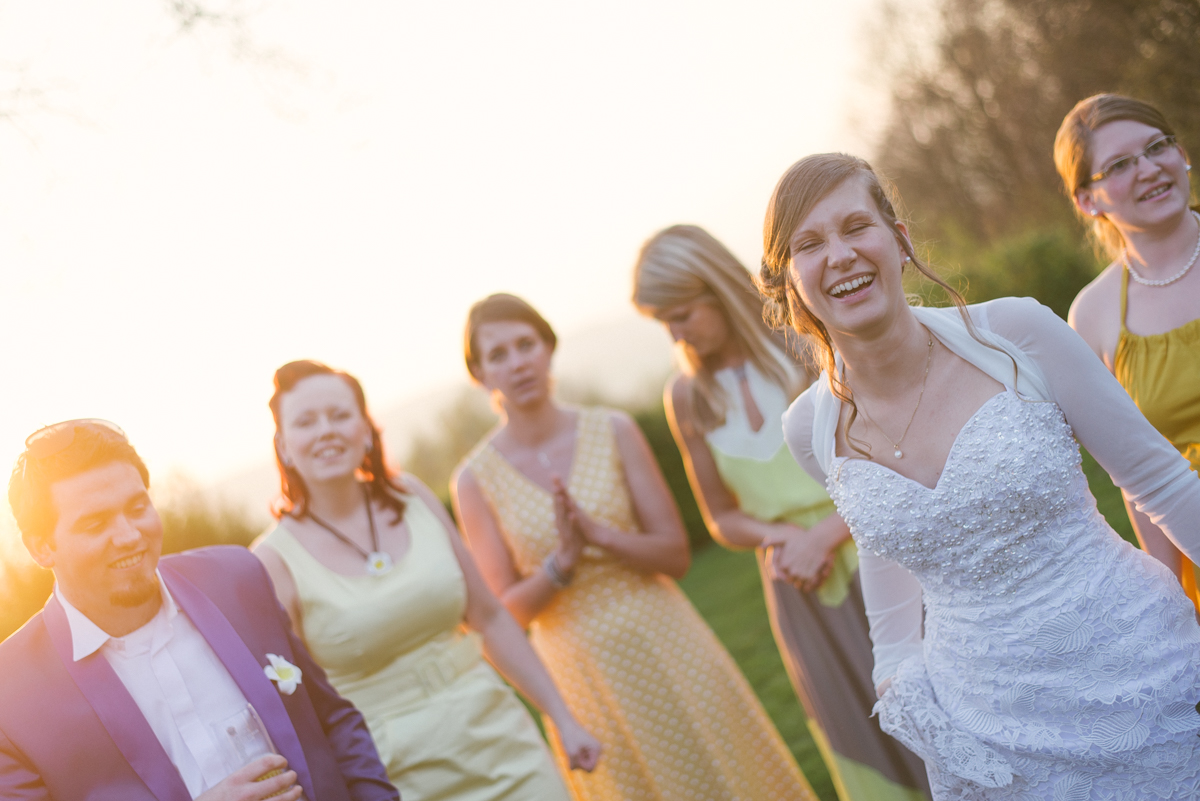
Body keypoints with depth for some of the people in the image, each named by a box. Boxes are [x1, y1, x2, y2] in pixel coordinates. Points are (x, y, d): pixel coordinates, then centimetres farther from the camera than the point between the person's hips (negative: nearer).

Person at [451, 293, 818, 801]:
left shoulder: (613, 431, -5)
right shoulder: (475, 480, -7)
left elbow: (676, 555, -5)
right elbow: (507, 611, -5)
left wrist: (601, 535, -22)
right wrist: (562, 561, -23)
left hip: (667, 646, 1)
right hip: (583, 675, -1)